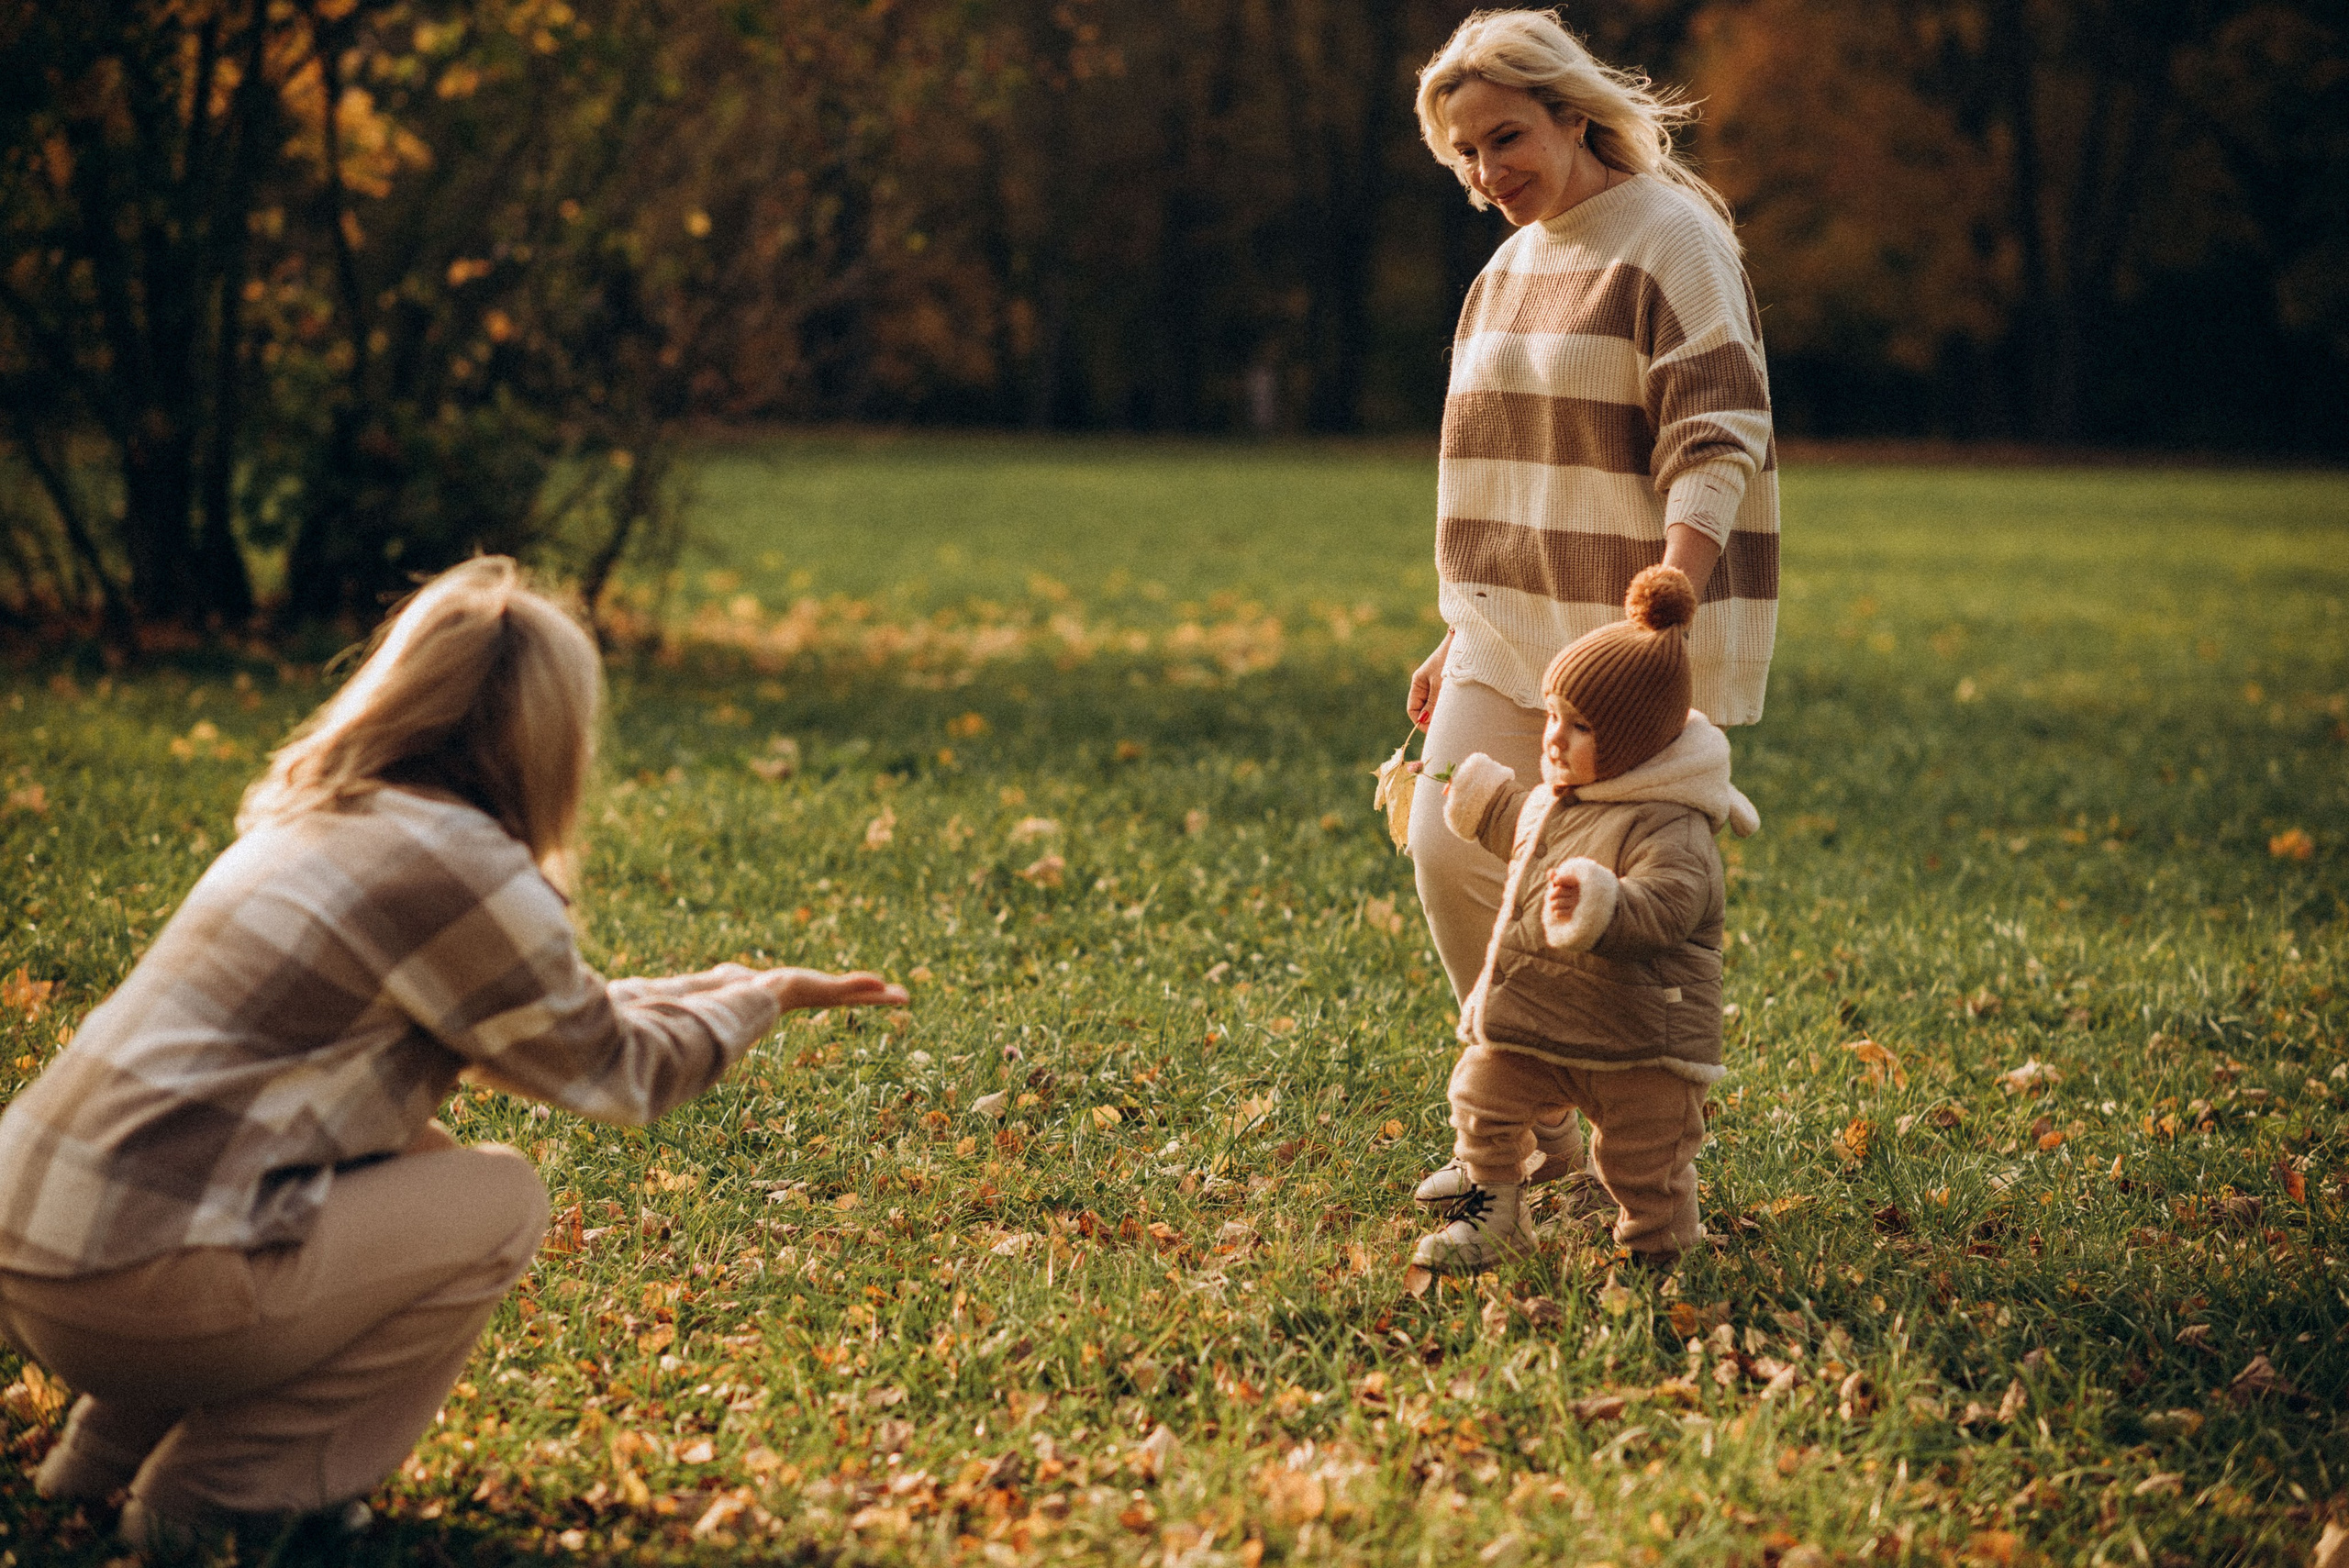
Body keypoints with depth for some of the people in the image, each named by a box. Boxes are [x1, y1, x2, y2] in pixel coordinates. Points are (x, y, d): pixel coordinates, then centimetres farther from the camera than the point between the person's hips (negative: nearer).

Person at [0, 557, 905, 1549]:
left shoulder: (321, 822, 17)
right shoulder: (459, 864, -10)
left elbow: (550, 1017, 28)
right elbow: (616, 1073, 3)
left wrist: (729, 986, 33)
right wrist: (755, 1001, 19)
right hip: (143, 1289, -9)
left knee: (415, 1162, 22)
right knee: (501, 1201, 3)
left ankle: (114, 1441, 23)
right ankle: (218, 1493, 3)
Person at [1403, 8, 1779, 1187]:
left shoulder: (1669, 237, -9)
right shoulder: (1512, 265, 16)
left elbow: (1714, 448, -17)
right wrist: (1461, 636, 21)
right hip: (1512, 634, 8)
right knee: (1450, 851, -1)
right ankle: (1532, 1131, 14)